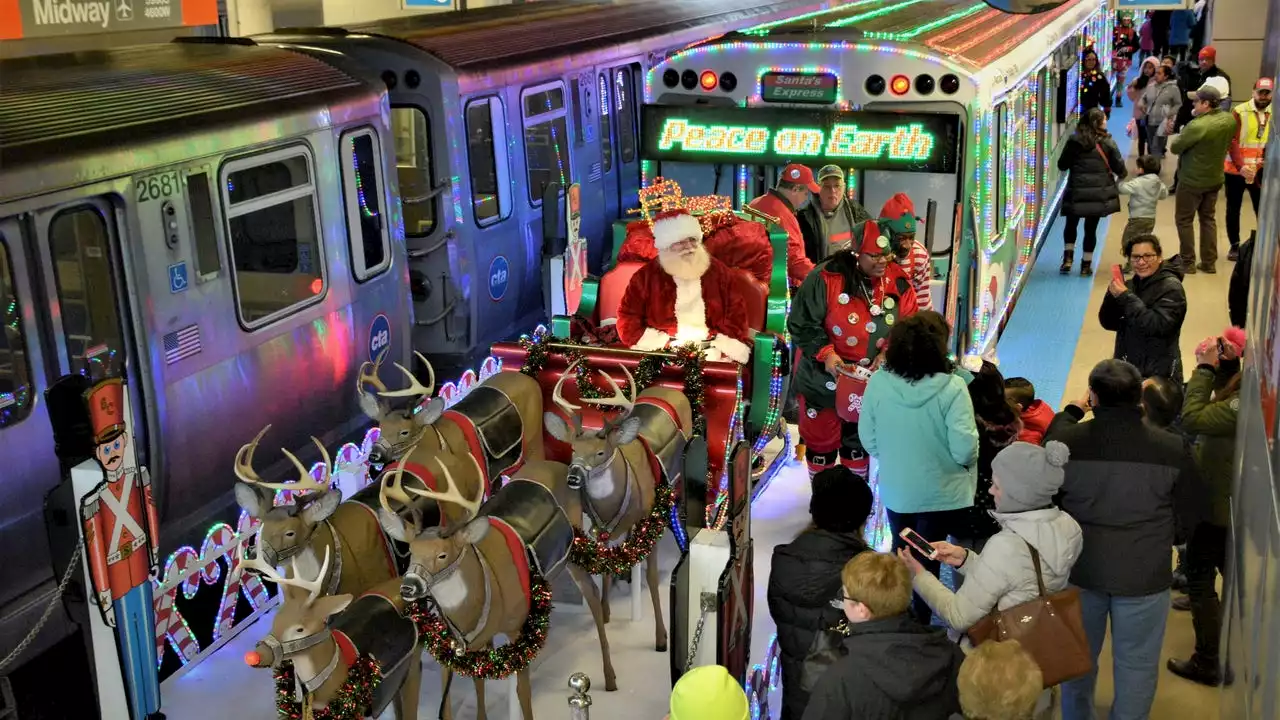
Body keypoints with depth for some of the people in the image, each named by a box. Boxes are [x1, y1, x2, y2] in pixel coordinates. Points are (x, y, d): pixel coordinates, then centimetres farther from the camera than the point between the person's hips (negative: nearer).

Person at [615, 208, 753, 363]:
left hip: (712, 351, 1)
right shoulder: (646, 276, 3)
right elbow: (628, 319, 1)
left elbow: (736, 318, 7)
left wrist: (720, 350, -8)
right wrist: (664, 346, -9)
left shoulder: (720, 273, 8)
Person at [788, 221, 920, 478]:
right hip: (824, 379, -3)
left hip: (871, 381, 3)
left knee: (861, 439, 23)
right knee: (821, 440, 15)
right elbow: (801, 323, -16)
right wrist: (825, 353, -26)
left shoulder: (898, 281, -10)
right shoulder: (826, 278, -22)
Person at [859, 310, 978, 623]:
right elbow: (964, 449, -22)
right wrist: (969, 461, 1)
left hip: (895, 490, 3)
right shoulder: (951, 387, -24)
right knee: (927, 559, 15)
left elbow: (868, 439, -4)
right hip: (941, 493, -3)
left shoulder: (878, 383, -15)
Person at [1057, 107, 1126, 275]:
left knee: (1071, 224, 20)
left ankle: (1068, 257, 10)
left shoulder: (1074, 141, -4)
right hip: (1099, 192, 0)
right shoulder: (1107, 143, -6)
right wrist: (1122, 174, 20)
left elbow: (1062, 165, 2)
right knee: (1091, 228, 9)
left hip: (1076, 191, 0)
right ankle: (1086, 264, 14)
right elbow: (1119, 168, -3)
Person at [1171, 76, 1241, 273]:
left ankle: (1188, 263, 13)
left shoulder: (1197, 126, -30)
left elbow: (1174, 148, -17)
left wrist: (1174, 143, 3)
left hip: (1192, 181, -7)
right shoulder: (1230, 120, -6)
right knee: (1208, 219, 19)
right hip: (1215, 179, 7)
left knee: (1184, 220, 8)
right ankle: (1209, 262, 23)